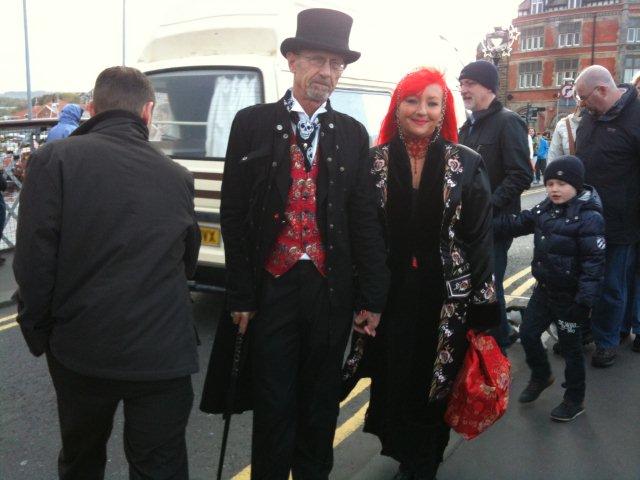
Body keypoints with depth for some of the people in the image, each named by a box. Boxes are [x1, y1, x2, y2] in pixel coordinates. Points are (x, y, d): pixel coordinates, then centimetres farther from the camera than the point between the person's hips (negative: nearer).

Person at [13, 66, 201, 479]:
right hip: (162, 353, 1)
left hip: (80, 350, 0)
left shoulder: (54, 160, -8)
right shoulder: (177, 176, 0)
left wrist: (38, 335, 3)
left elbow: (33, 262, -10)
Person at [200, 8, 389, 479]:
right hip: (272, 286, -2)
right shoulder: (252, 124, -1)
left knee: (321, 405, 16)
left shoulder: (353, 134, 5)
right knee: (273, 405, 10)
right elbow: (233, 213, -2)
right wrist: (241, 295, -4)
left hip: (331, 290, 2)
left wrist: (373, 297, 2)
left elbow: (366, 219, 4)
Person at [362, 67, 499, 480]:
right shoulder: (375, 162, 0)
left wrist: (483, 310, -5)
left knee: (437, 384, 11)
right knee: (393, 381, 10)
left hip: (447, 299, 0)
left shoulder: (467, 163, -2)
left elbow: (480, 239, -2)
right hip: (391, 296, 1)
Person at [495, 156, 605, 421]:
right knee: (528, 333, 15)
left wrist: (585, 300, -24)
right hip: (544, 289, 7)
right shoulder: (545, 209, 1)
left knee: (570, 347, 9)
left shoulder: (589, 217, -19)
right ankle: (541, 376, 42)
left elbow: (594, 262, -21)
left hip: (569, 296, -7)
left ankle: (575, 400, 29)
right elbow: (518, 224, 12)